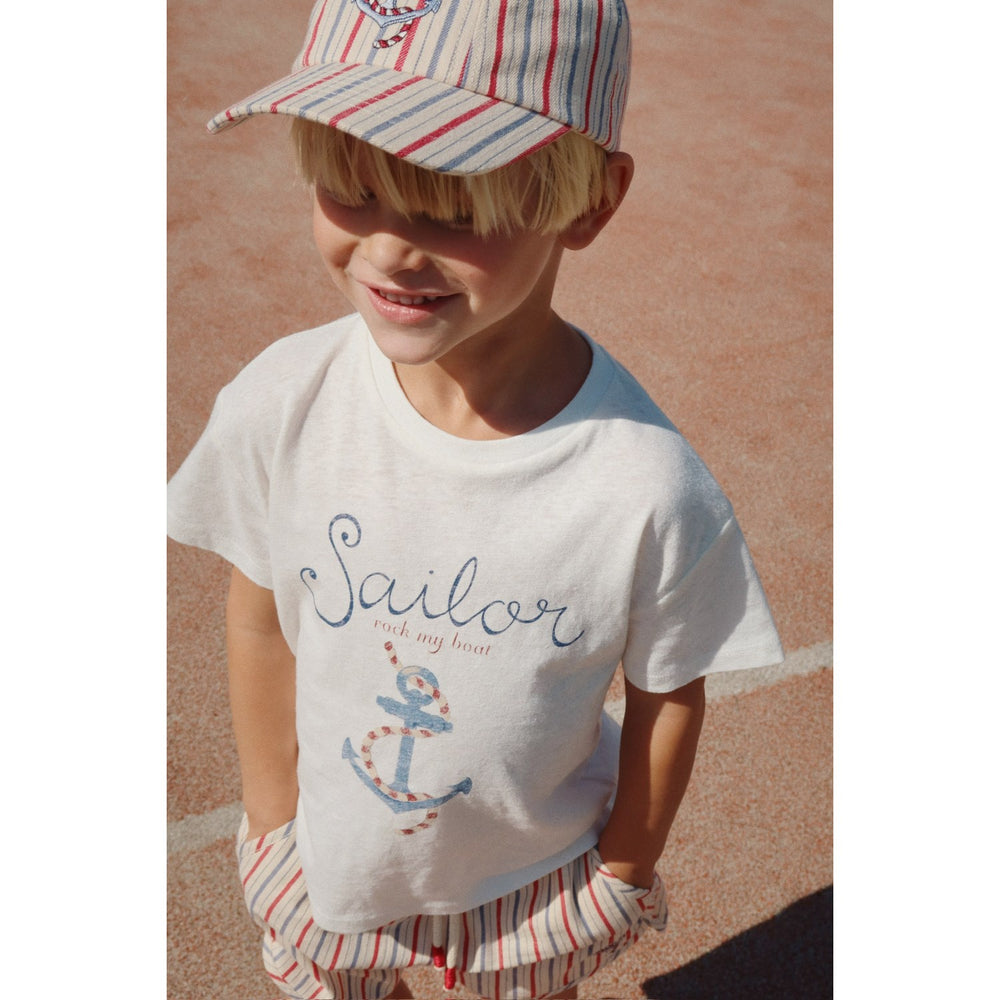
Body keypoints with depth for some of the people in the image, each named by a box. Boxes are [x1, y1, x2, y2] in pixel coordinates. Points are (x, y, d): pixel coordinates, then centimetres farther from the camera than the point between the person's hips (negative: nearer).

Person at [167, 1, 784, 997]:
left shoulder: (650, 488, -31)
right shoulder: (281, 406, -24)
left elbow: (668, 698, -13)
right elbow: (259, 619, -8)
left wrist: (624, 871, 1)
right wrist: (274, 816, 1)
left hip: (535, 874, -1)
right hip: (331, 862, 2)